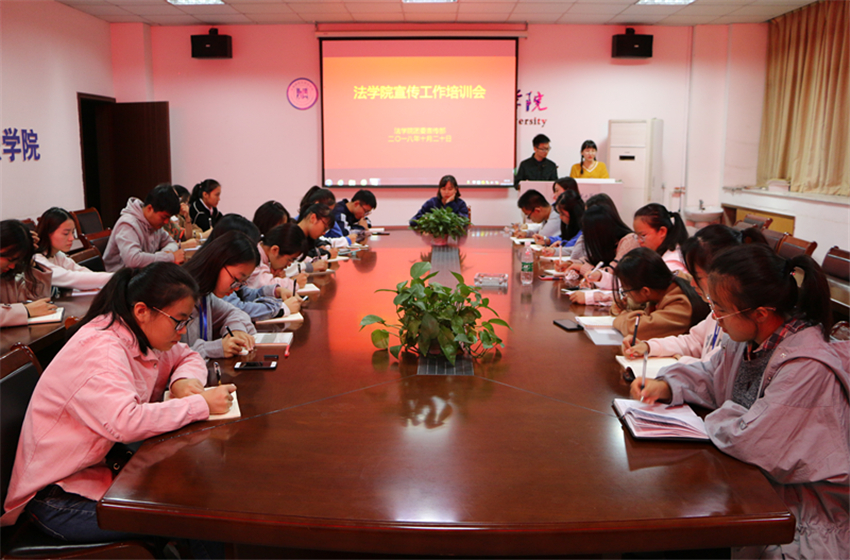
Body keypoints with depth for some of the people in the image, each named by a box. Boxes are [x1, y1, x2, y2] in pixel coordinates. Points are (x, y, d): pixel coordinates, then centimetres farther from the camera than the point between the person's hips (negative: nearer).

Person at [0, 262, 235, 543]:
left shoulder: (142, 336, 1)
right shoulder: (98, 350, -26)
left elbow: (189, 357, 17)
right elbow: (125, 422, -40)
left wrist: (184, 380, -7)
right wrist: (201, 404, -31)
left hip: (100, 465, 9)